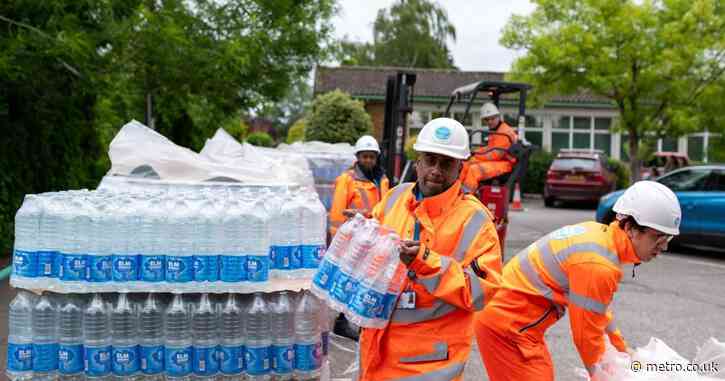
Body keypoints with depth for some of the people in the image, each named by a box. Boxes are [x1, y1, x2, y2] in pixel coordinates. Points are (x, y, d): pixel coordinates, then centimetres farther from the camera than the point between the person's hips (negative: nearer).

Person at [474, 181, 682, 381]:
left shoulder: (598, 233, 3)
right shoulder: (598, 266, -26)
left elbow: (599, 308, 18)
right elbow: (586, 335, -15)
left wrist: (622, 350, 26)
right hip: (507, 327, -10)